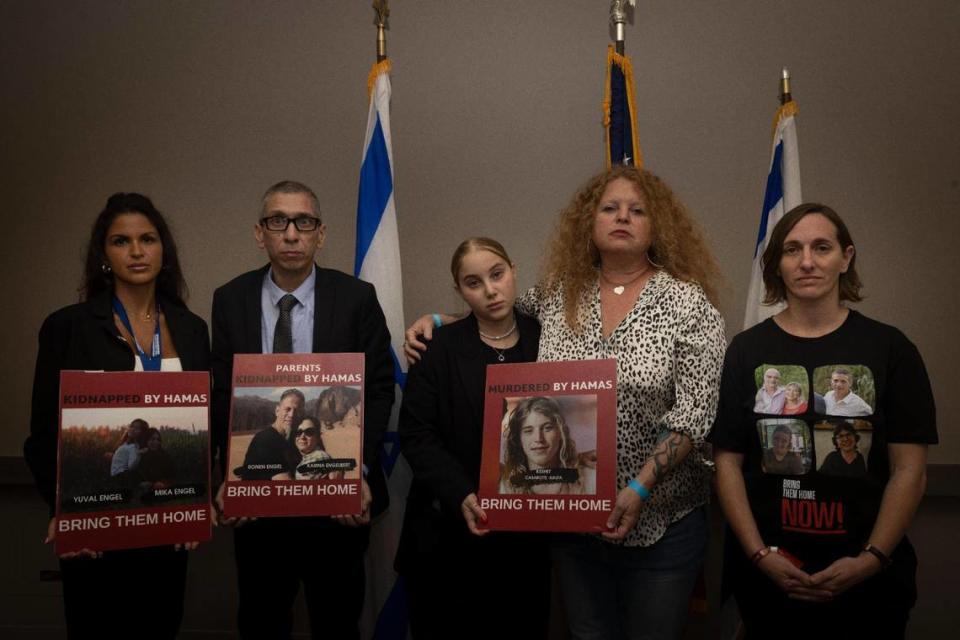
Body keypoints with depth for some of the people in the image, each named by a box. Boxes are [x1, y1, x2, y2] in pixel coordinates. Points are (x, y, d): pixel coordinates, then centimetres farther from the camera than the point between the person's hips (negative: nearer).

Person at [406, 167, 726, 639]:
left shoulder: (688, 304, -9)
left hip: (660, 520, -3)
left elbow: (694, 414, -13)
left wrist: (639, 488, -20)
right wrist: (436, 321, 6)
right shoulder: (558, 295, 2)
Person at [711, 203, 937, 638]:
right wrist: (760, 554, -12)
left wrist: (871, 559, -13)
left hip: (866, 573, 0)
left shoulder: (888, 348, -2)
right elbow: (728, 462, -3)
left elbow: (909, 469, -4)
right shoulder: (747, 350, -1)